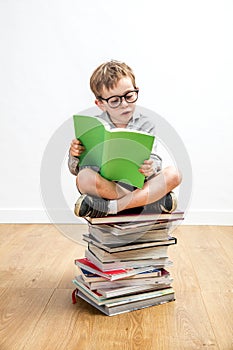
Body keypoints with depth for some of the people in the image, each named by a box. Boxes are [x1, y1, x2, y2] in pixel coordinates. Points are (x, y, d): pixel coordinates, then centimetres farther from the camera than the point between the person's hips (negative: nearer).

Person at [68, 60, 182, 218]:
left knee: (173, 173, -24)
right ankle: (156, 200, -27)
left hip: (139, 186, 2)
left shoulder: (145, 124, 4)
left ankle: (109, 208, -30)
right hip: (106, 188, -1)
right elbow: (76, 170, 2)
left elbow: (155, 160, -5)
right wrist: (75, 156, -21)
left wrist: (151, 168, -29)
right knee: (85, 177, -32)